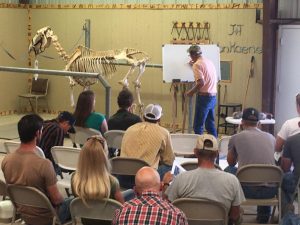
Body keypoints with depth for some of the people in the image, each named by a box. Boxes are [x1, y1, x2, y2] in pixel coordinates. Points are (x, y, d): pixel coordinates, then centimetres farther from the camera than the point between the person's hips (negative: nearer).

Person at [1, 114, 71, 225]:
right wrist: (62, 199, 1)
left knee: (63, 200, 30)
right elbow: (56, 199, -23)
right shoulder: (44, 164, -33)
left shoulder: (6, 160, -14)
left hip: (23, 213, 6)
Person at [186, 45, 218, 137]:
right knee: (210, 124, 15)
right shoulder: (209, 62, 12)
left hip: (204, 96, -8)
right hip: (213, 96, 8)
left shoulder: (197, 64, -13)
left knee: (198, 125, -2)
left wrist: (191, 92, -10)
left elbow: (201, 82, -22)